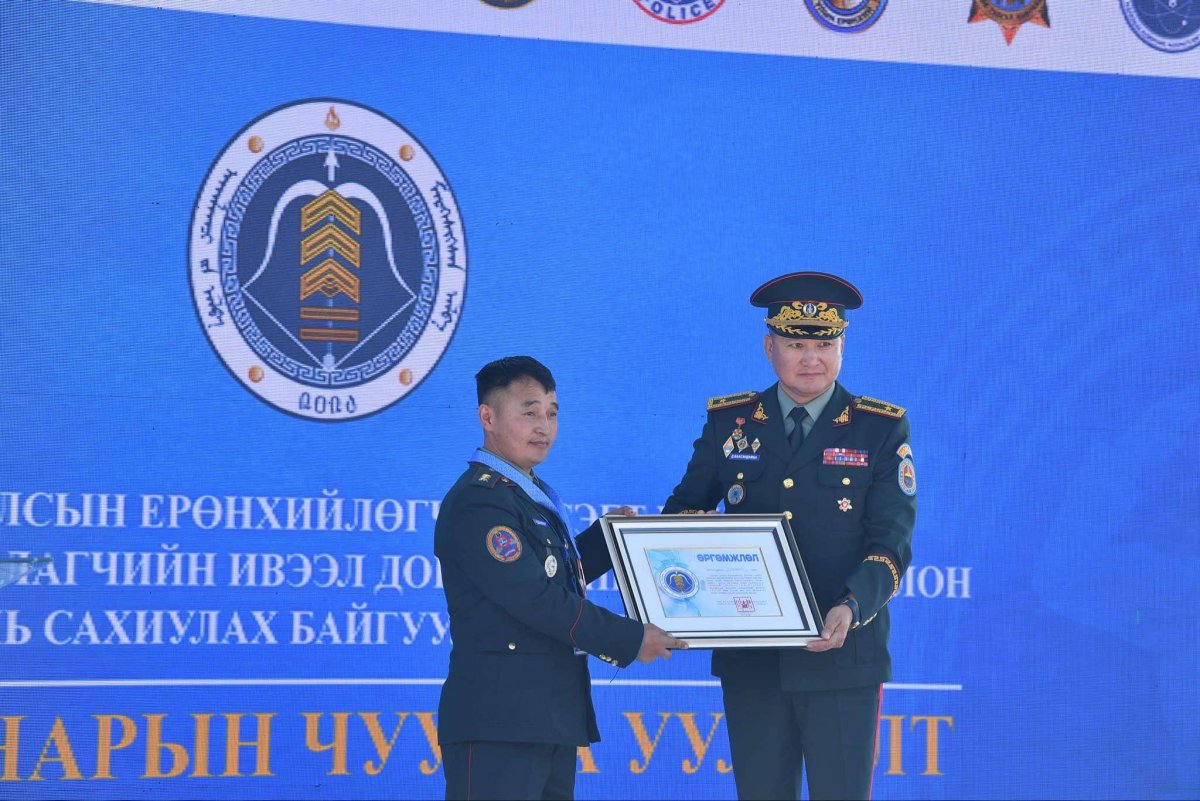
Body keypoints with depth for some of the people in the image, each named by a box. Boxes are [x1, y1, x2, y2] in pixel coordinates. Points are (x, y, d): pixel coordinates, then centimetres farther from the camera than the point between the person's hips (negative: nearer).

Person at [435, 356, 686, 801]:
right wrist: (630, 640, -14)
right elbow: (535, 598, -20)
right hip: (500, 722, -10)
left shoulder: (531, 495, 19)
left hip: (552, 715, 10)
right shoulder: (478, 501, -13)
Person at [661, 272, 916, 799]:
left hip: (843, 657, -2)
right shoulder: (728, 422, 9)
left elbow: (891, 543, -4)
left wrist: (851, 608, -23)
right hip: (750, 660, 2)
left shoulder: (881, 430, 2)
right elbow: (683, 508, 15)